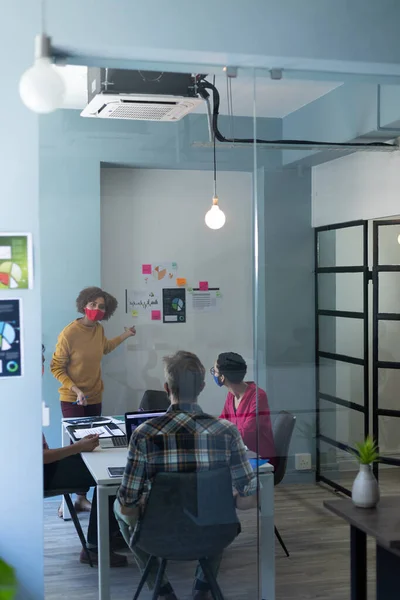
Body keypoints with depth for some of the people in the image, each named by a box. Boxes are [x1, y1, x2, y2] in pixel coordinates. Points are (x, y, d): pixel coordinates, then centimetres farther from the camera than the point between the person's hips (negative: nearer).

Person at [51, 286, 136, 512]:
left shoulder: (99, 329, 1)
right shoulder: (69, 333, -18)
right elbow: (56, 368, -13)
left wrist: (126, 335, 28)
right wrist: (75, 389, -21)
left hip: (95, 398, 6)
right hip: (72, 399, -6)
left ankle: (82, 496, 17)